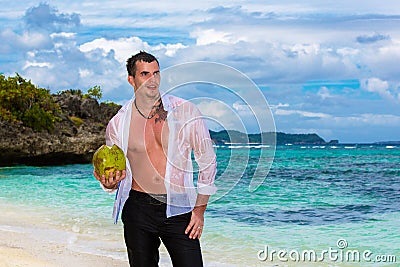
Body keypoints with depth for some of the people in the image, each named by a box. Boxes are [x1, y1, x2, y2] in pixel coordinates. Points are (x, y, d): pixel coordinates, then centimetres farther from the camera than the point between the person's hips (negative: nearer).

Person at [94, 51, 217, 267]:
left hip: (178, 208, -1)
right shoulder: (118, 124, 3)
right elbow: (112, 172, 11)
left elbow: (207, 160, 4)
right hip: (138, 208, 1)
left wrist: (200, 209, 0)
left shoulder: (185, 111, -1)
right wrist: (108, 183, -14)